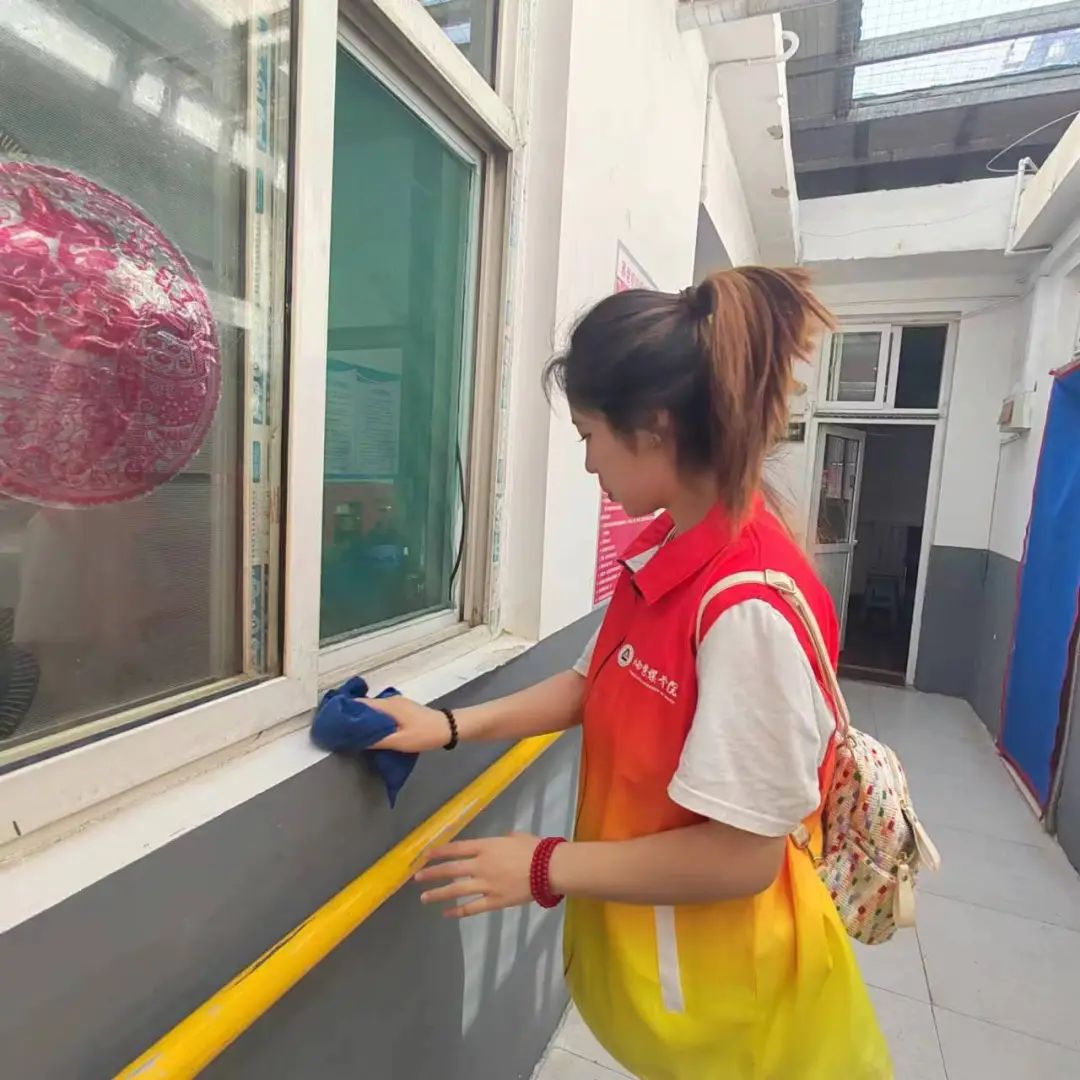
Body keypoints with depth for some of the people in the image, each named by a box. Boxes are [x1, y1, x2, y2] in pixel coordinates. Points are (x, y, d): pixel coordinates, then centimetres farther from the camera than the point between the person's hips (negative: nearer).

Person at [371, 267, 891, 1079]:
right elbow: (598, 685, 4)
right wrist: (452, 727, -3)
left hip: (717, 981, -7)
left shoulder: (750, 605, -32)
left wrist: (545, 869, -17)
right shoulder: (663, 554, -6)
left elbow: (742, 856, -26)